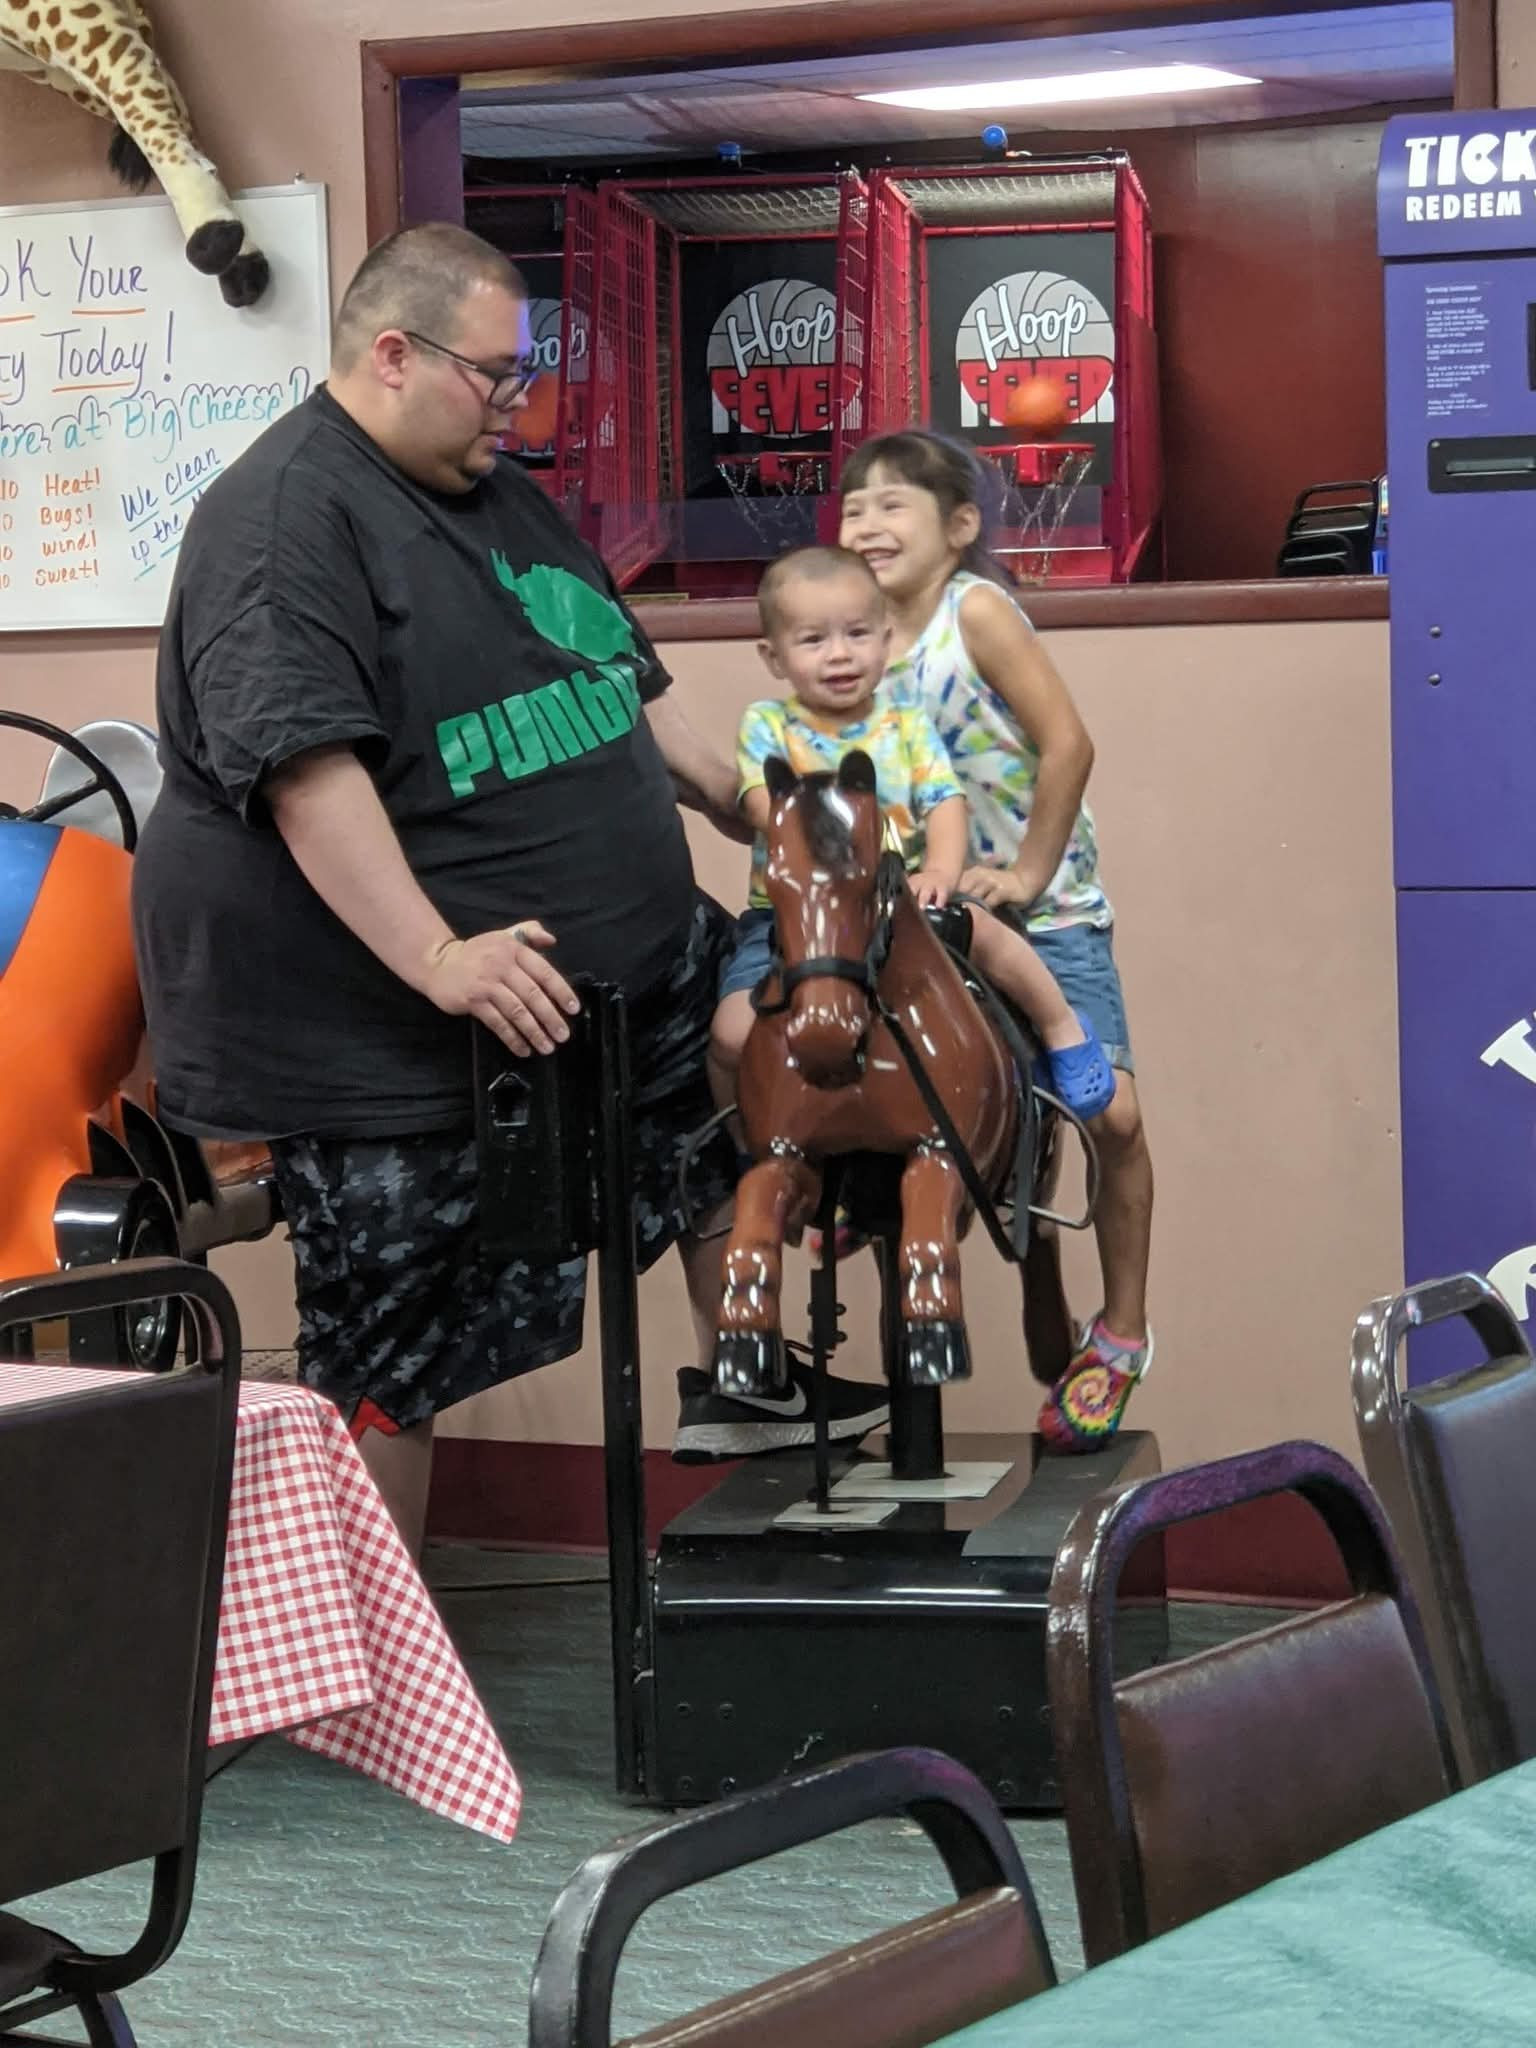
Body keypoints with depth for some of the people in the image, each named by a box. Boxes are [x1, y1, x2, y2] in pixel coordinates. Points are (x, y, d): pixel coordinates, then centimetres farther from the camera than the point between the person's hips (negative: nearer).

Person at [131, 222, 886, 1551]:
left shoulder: (500, 494, 12)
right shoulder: (289, 517, -17)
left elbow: (623, 679, 23)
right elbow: (305, 766, -27)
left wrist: (745, 808, 19)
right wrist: (439, 960, -32)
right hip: (390, 1026, -9)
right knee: (390, 1362, 0)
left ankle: (733, 1389, 32)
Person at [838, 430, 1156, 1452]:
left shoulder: (976, 608, -13)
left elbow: (1067, 744, -19)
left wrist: (1028, 874, -17)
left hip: (1045, 909, -5)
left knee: (1112, 1109, -11)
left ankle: (1122, 1330, 5)